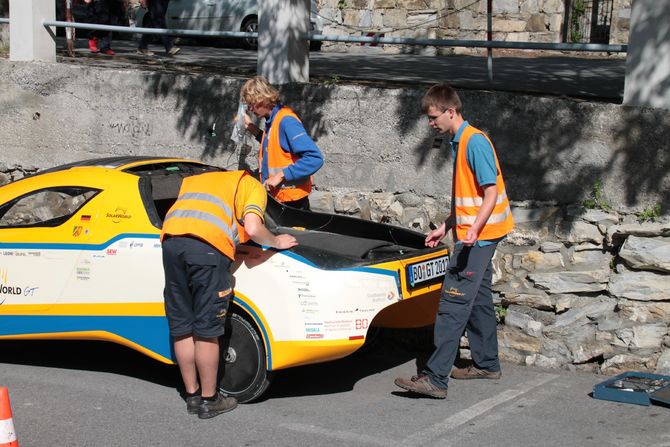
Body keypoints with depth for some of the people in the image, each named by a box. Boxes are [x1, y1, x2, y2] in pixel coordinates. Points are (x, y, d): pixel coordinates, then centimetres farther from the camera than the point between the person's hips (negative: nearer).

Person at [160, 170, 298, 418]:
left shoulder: (193, 180, 36)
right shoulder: (254, 187, 18)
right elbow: (253, 230, 2)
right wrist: (277, 242, 20)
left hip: (171, 240, 5)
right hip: (208, 247, -5)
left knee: (181, 328, 14)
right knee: (206, 331, 5)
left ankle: (192, 396, 25)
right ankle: (208, 400, 15)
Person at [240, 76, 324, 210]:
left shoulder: (286, 121, -20)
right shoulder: (272, 120, 8)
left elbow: (315, 159, -27)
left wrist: (280, 176, -26)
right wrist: (252, 128, 14)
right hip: (275, 199, 9)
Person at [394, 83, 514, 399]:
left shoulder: (474, 142, -16)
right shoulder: (459, 142, 14)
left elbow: (491, 193, -21)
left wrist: (474, 230, -31)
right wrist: (445, 228, 21)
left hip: (478, 236, -10)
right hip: (473, 235, 10)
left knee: (453, 304, -13)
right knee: (477, 300, 18)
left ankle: (435, 378, -16)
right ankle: (487, 364, 30)